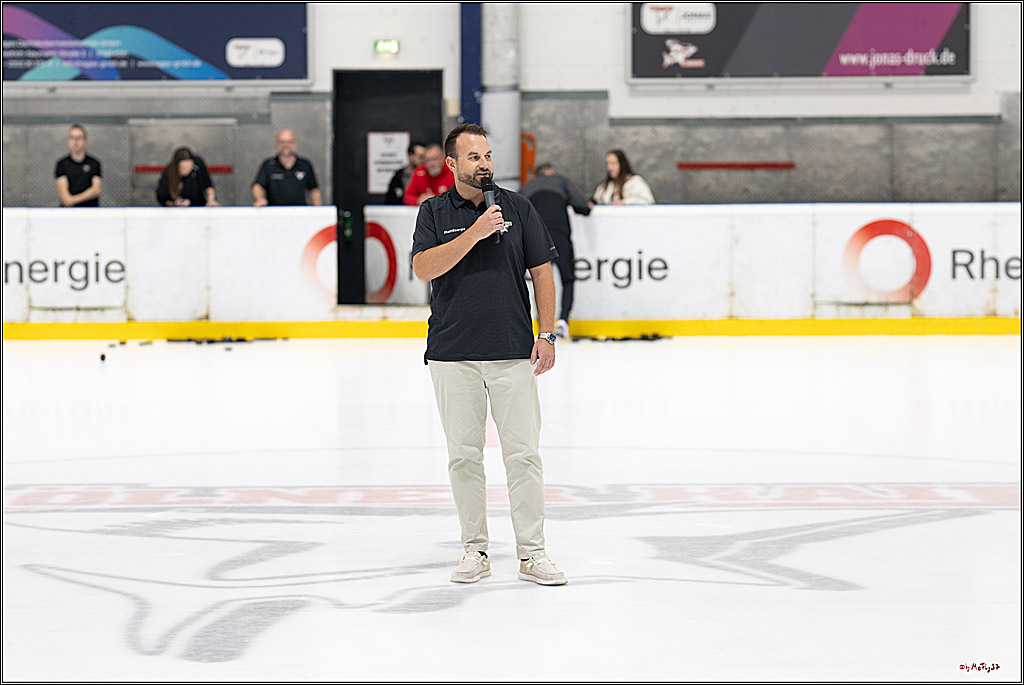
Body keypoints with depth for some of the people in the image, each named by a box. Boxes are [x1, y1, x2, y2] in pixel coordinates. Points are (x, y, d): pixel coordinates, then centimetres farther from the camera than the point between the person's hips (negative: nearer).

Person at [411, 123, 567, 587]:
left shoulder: (517, 207, 6)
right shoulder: (434, 212, 5)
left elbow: (541, 271, 8)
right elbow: (424, 268, -10)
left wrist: (546, 334, 1)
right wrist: (475, 233, -18)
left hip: (513, 353, 0)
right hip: (452, 355, 0)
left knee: (524, 452, -3)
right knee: (464, 454, 4)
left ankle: (532, 553, 3)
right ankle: (475, 551, 13)